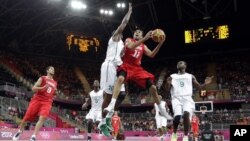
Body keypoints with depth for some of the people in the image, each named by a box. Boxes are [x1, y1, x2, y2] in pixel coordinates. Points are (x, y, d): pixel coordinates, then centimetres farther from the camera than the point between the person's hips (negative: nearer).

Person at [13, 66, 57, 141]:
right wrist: (43, 88, -19)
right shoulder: (42, 78, 3)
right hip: (37, 99, -3)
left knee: (43, 118, -23)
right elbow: (33, 88, -5)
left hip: (47, 102, 3)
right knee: (27, 117, 2)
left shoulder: (55, 83, 19)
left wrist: (55, 93, 11)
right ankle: (19, 132, 29)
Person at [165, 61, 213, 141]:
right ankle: (174, 133, 3)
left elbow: (199, 87, 17)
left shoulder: (190, 76, 19)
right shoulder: (172, 77, 18)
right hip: (176, 98, 0)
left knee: (186, 113, -29)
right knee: (177, 116, -25)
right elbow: (168, 89, 10)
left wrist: (205, 84, -4)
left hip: (187, 98, 0)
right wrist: (168, 83, -13)